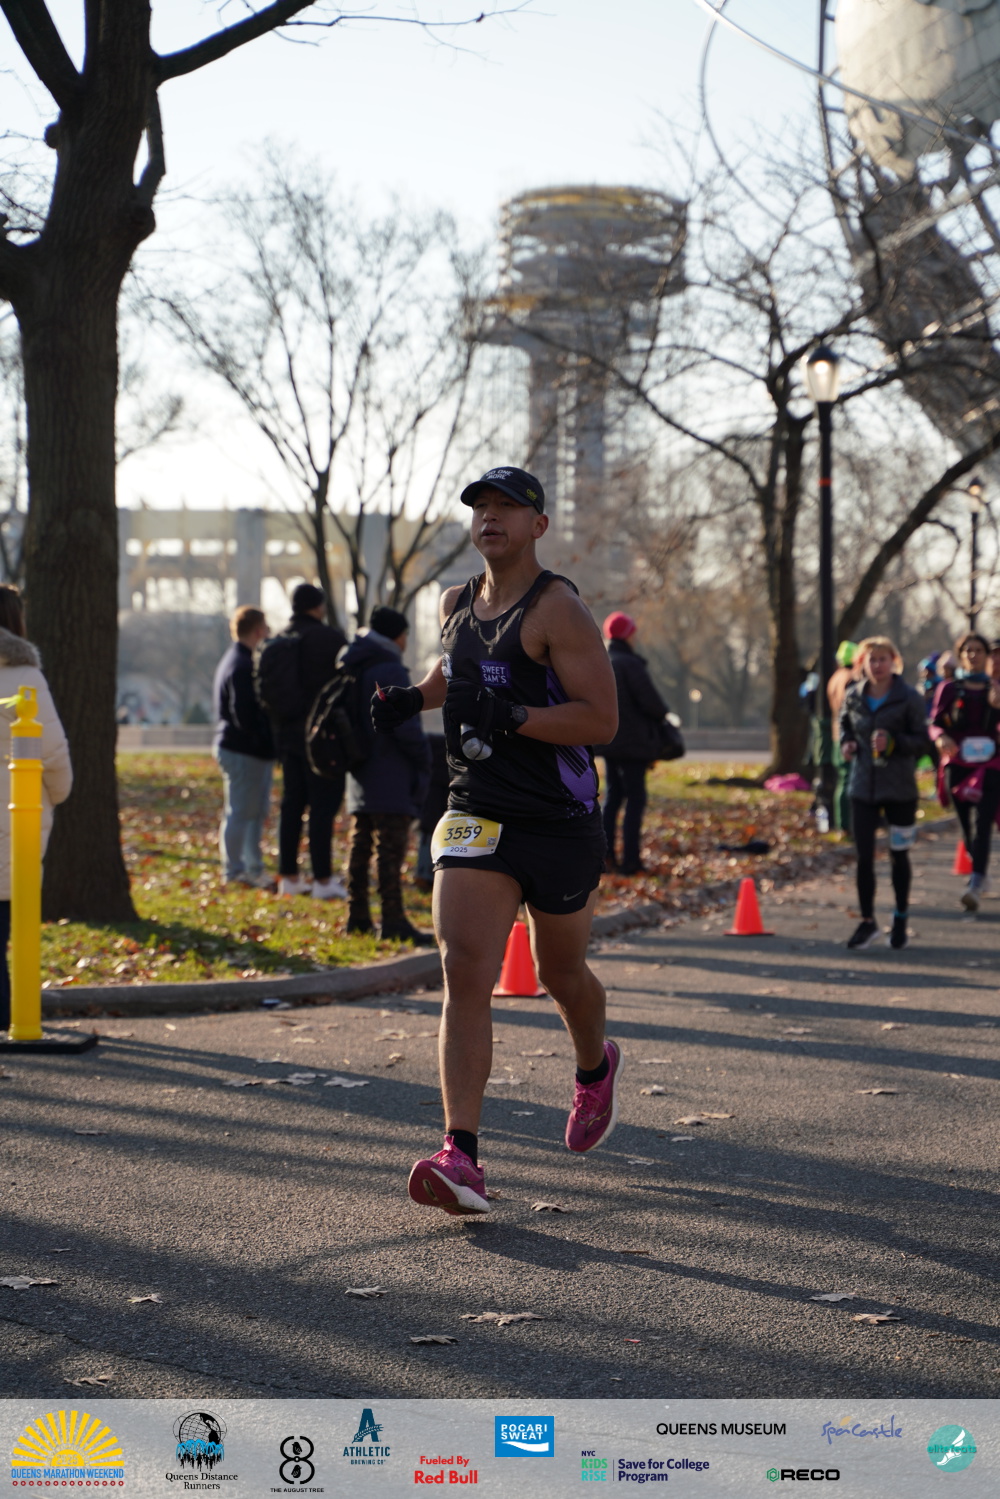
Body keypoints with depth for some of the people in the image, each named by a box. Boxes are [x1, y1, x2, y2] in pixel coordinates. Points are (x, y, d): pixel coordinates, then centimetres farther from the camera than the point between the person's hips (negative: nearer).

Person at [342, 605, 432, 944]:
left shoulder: (354, 669, 13)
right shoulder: (390, 670, -14)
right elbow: (405, 724, -18)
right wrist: (423, 759, -7)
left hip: (360, 775, 9)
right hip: (391, 779, -9)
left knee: (360, 846, 12)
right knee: (390, 850, -8)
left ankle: (358, 916, 15)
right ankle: (393, 922, -8)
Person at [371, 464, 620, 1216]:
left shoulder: (557, 610, -12)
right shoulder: (457, 604, 10)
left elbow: (602, 719, -18)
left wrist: (512, 718, -28)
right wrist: (414, 697, 12)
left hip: (560, 823, -4)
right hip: (475, 816, 4)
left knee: (561, 973, 15)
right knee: (465, 974, -13)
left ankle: (596, 1067, 50)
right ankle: (461, 1157, -19)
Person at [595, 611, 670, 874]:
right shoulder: (629, 663, -16)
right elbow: (649, 700, -20)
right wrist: (664, 714, 0)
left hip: (608, 740, 8)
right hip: (632, 741, -8)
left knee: (613, 794, 15)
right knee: (635, 798, -2)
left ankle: (605, 853, 12)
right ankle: (630, 860, -4)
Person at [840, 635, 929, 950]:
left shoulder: (909, 698, -8)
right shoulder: (853, 696, 2)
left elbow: (921, 741, -7)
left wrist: (893, 742, -24)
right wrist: (847, 744, -1)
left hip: (900, 788, -2)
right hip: (863, 786, 2)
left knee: (898, 854, 11)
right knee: (863, 856, -2)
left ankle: (901, 919, 27)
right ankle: (867, 922, 7)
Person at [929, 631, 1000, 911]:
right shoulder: (949, 689, 7)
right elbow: (934, 723, 3)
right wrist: (942, 738, -20)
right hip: (958, 764, 1)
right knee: (967, 825, 6)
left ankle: (975, 886, -27)